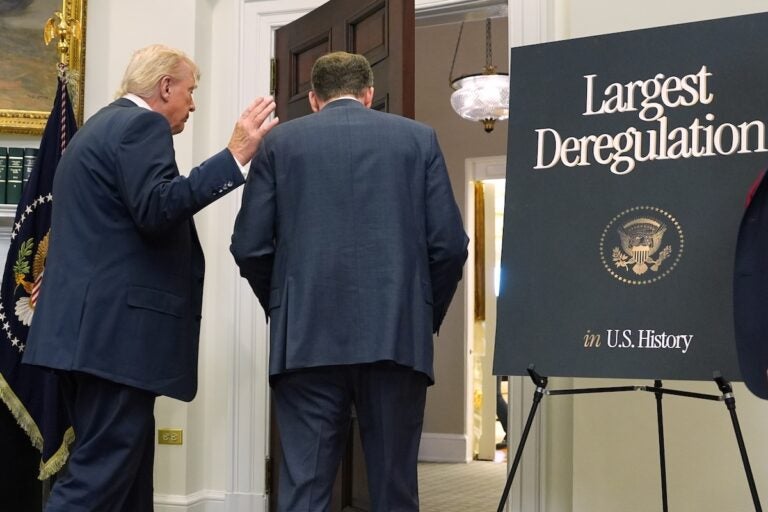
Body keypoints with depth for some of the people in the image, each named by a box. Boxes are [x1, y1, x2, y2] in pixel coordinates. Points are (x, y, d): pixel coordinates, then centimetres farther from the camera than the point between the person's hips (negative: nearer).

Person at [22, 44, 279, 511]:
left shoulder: (101, 126, 24)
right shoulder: (142, 125, -7)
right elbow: (156, 210, -21)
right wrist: (235, 156, -21)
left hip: (90, 324, 11)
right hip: (117, 327, -11)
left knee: (123, 468, 12)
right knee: (103, 472, -9)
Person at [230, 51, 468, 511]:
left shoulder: (280, 141, 9)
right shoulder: (419, 138, 9)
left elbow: (249, 247, 3)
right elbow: (450, 246, 2)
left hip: (306, 338, 0)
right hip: (398, 337, 0)